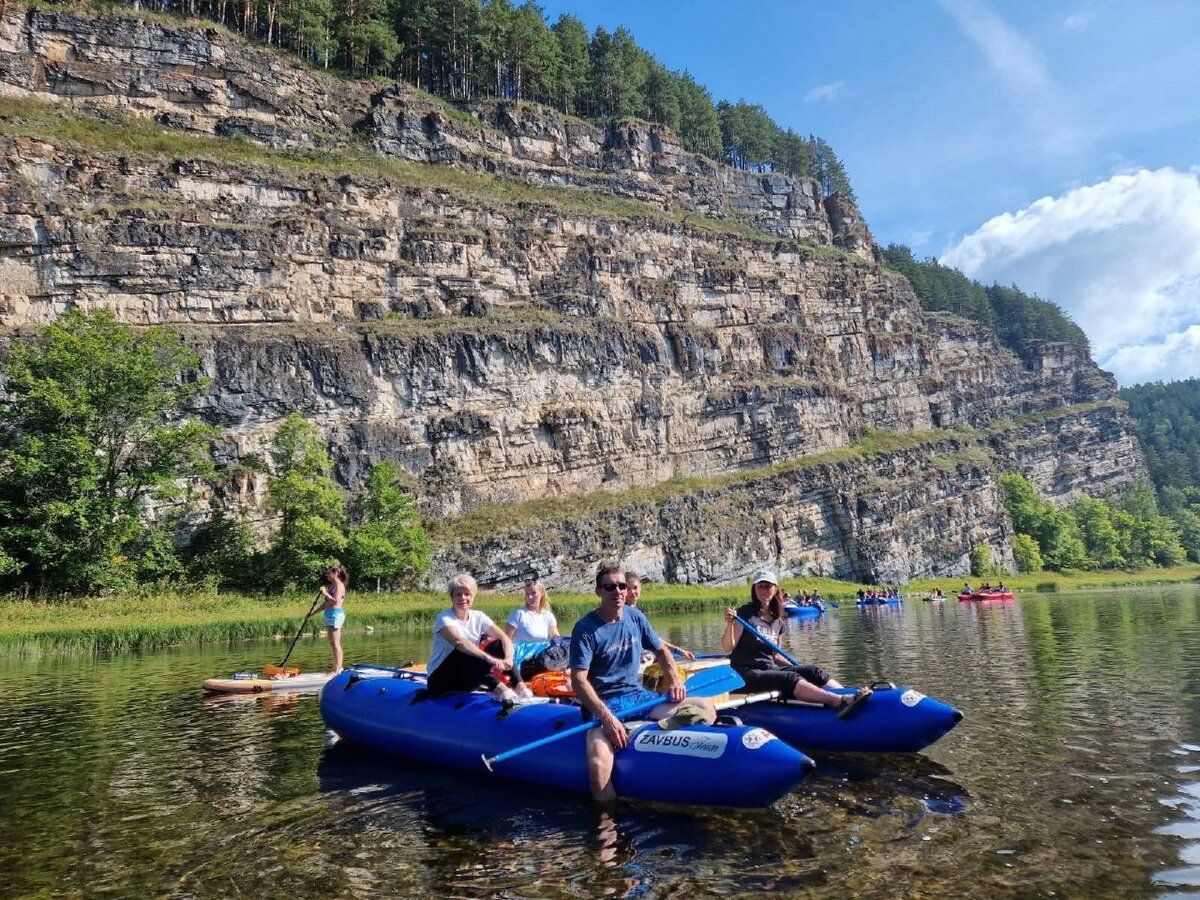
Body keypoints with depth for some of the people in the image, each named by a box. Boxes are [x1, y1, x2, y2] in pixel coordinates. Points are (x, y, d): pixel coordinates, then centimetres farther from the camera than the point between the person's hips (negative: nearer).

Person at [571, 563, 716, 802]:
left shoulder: (635, 617, 6)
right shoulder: (586, 628, -12)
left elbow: (661, 650, 19)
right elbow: (579, 681, -18)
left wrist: (674, 679, 0)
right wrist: (607, 718, -28)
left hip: (637, 696, 6)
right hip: (603, 704, -6)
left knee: (706, 709, -8)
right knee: (598, 764, -33)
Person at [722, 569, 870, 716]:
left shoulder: (779, 622, 14)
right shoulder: (745, 614, -4)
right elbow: (727, 648, -11)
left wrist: (797, 668, 7)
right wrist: (730, 624, -28)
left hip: (770, 668, 7)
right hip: (746, 673, -7)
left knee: (814, 671, -15)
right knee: (789, 678, -31)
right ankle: (840, 701, -52)